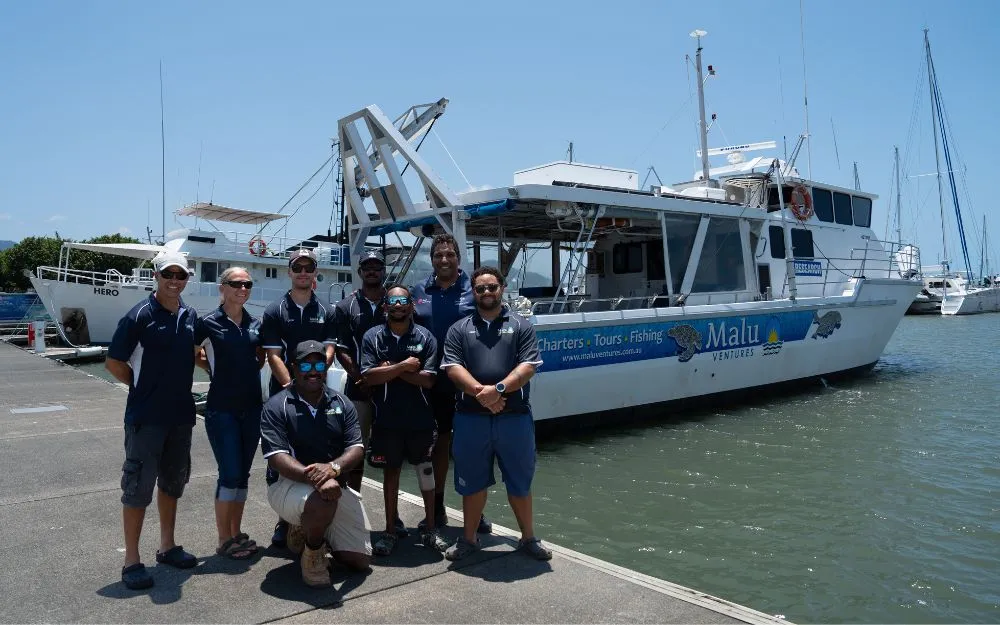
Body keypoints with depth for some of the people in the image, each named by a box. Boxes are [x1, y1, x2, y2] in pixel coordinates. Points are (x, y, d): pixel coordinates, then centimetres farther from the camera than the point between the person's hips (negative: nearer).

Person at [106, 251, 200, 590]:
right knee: (138, 485, 0)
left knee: (173, 481, 16)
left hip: (181, 414, 6)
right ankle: (132, 560, 12)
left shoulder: (190, 316, 5)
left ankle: (167, 546, 30)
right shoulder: (140, 315, -12)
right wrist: (144, 386, -2)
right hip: (146, 416, -6)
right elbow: (114, 362, -7)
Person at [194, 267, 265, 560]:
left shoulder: (256, 324, 8)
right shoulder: (208, 323, -6)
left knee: (242, 474, 11)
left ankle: (237, 534, 22)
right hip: (221, 408, -5)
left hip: (251, 407, 5)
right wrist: (218, 370, -2)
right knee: (230, 474, -5)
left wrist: (247, 370, 6)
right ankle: (224, 540, 9)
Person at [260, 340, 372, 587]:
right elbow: (277, 458, -18)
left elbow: (357, 449, -4)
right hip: (289, 484, -4)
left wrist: (333, 467, -27)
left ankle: (312, 530, 30)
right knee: (322, 501, -40)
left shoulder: (342, 404, 4)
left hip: (336, 486, 5)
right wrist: (315, 477, -34)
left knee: (361, 561, 3)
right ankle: (312, 553, -7)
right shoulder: (276, 406, -8)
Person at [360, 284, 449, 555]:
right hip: (387, 419, 0)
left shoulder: (425, 337, -2)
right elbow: (368, 377, -11)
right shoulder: (373, 337, -1)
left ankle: (429, 528, 23)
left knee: (426, 471, 9)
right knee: (390, 472, 11)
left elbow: (428, 380, -10)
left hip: (420, 419, 0)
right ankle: (390, 530, 23)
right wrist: (404, 366, -15)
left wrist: (390, 370, -13)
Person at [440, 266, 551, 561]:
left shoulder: (521, 325, 5)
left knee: (520, 481, 11)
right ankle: (468, 538, 28)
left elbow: (528, 366, -6)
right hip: (471, 417, 1)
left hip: (515, 416, 0)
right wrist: (480, 392, -18)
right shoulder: (459, 329, 8)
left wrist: (499, 388, -19)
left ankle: (528, 537, 28)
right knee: (472, 482, 12)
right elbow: (453, 368, -4)